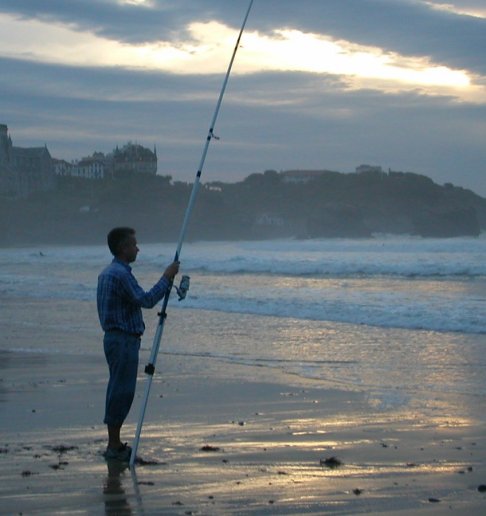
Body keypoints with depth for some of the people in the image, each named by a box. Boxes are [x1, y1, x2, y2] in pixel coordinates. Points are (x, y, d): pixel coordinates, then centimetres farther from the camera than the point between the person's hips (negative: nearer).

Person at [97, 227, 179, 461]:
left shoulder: (108, 272, 15)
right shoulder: (120, 274, -18)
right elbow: (146, 300, -23)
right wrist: (167, 277, -15)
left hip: (115, 338, 10)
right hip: (123, 339, -10)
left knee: (119, 390, 13)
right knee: (122, 391, -6)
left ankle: (115, 444, 18)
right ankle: (114, 447, -3)